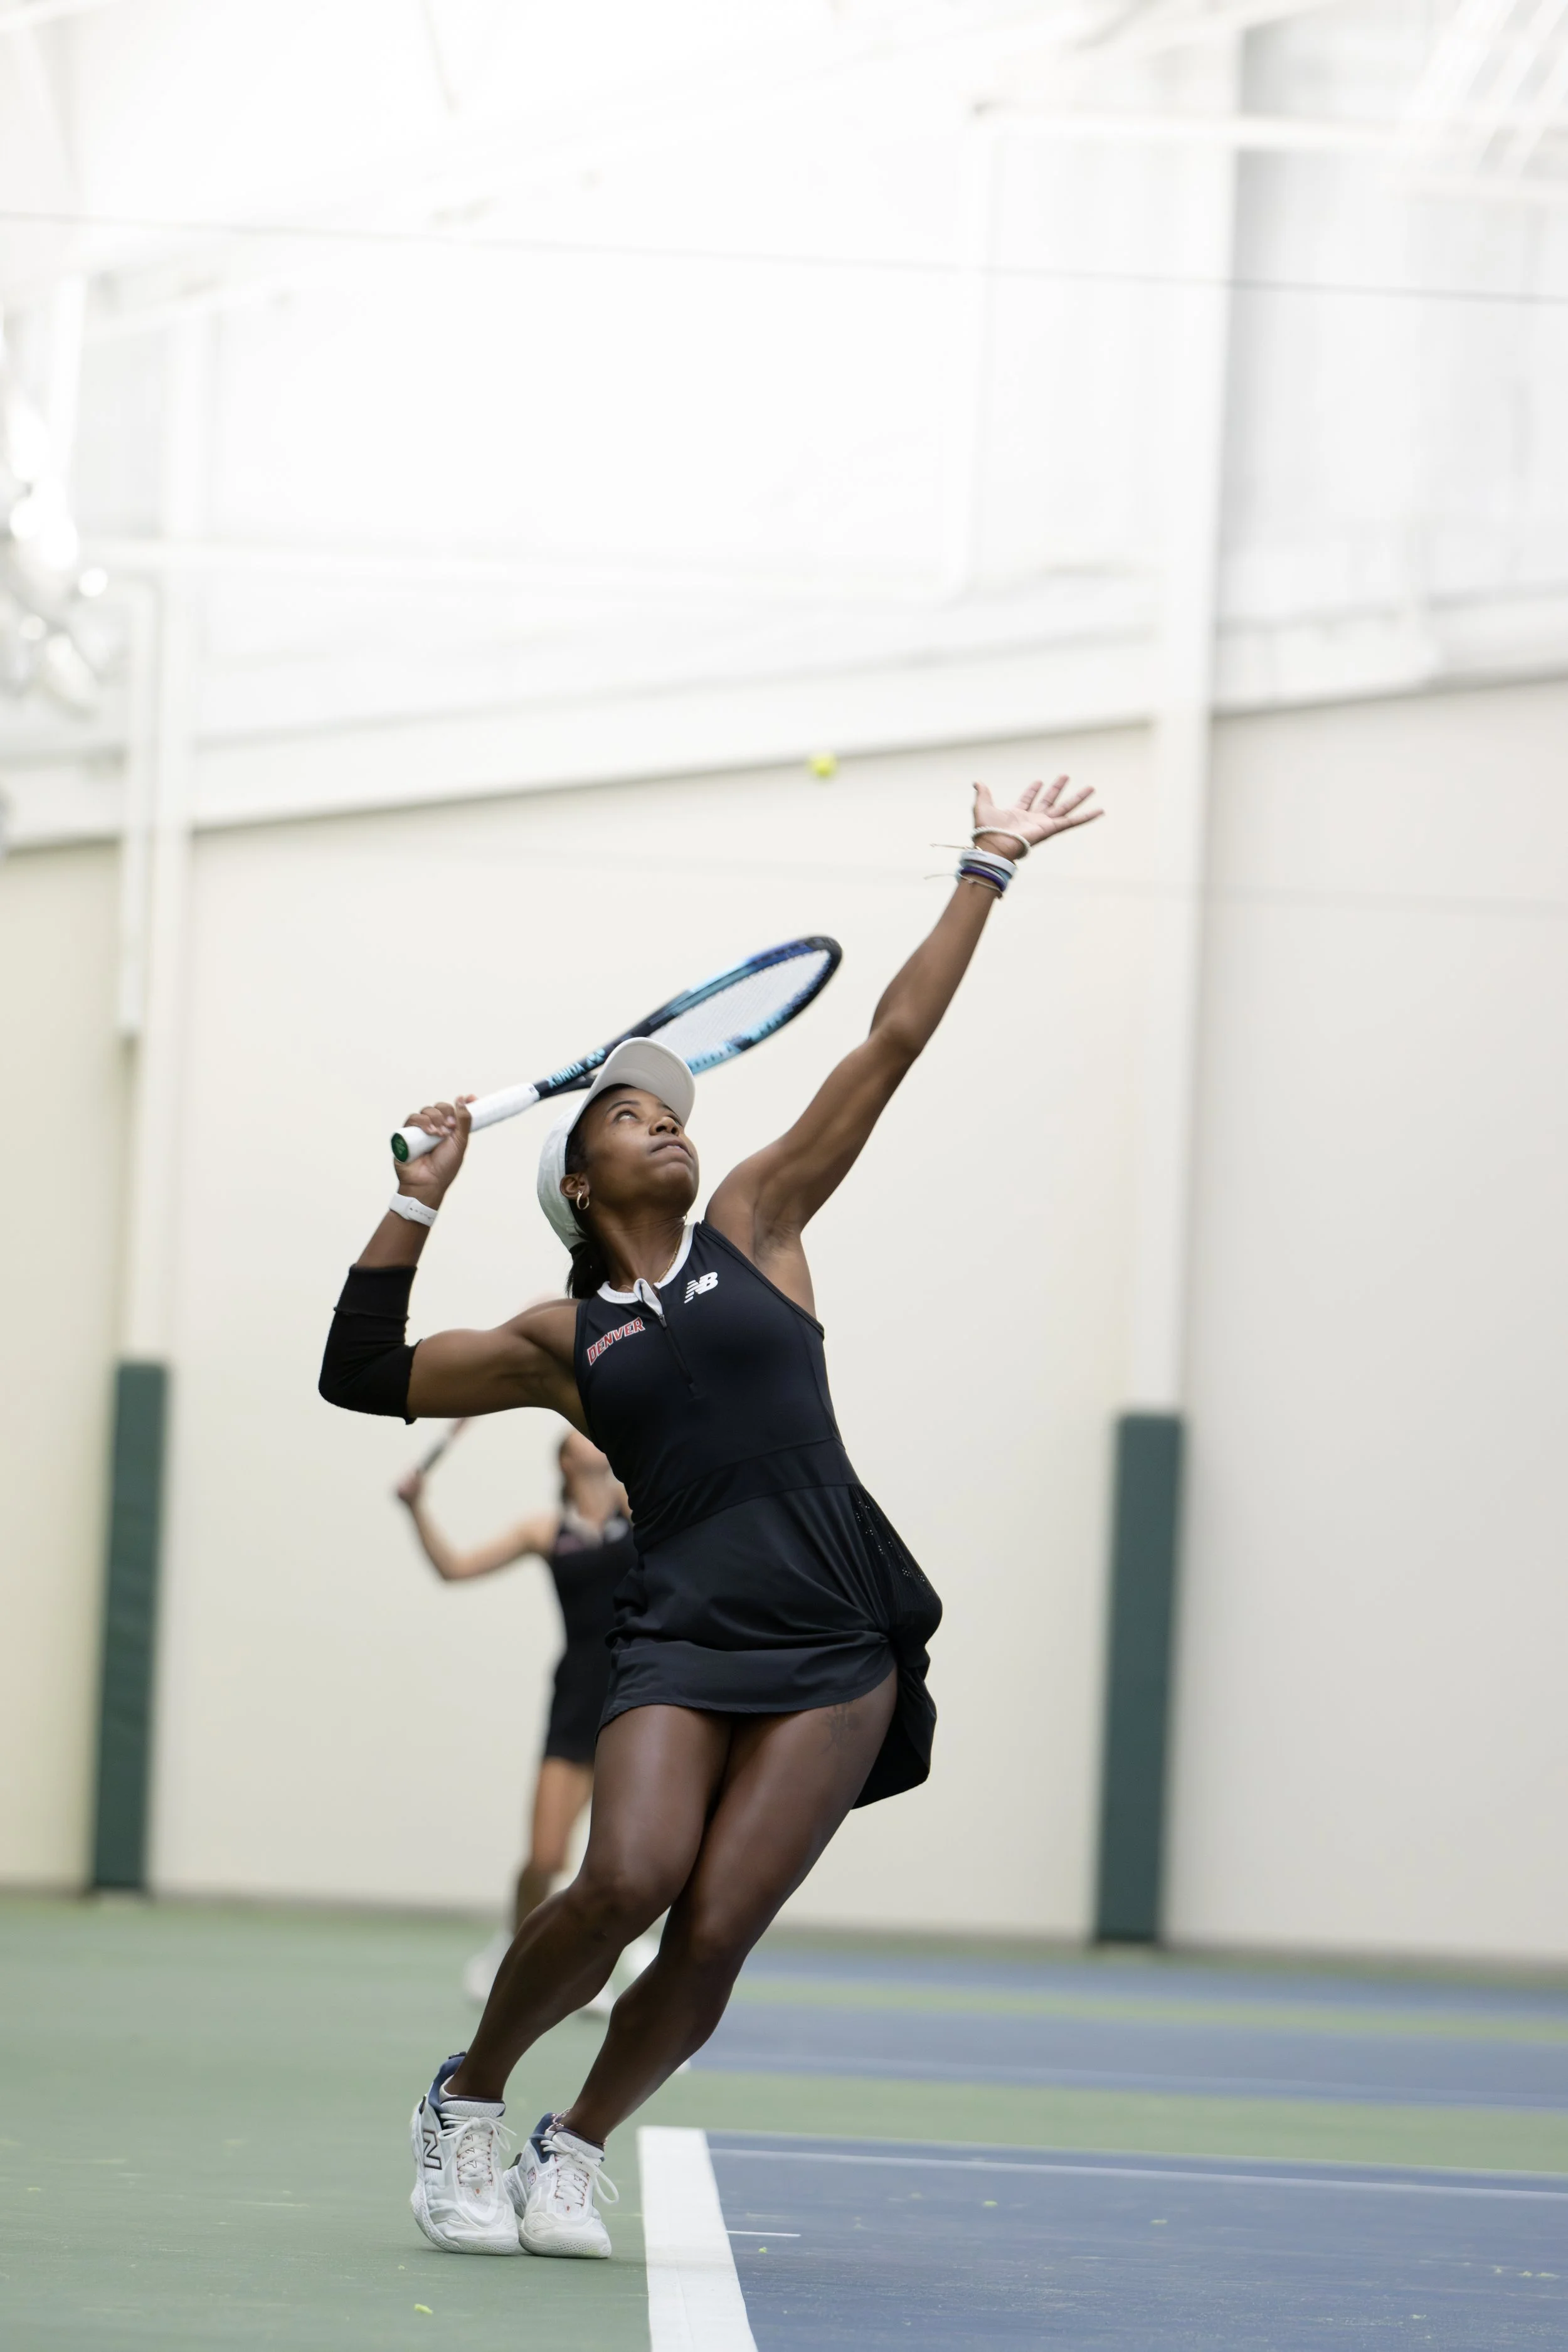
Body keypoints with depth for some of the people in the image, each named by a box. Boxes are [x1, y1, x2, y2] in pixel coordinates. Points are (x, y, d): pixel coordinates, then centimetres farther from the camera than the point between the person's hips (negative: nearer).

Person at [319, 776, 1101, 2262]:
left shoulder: (755, 1227, 16)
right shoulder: (564, 1341, 16)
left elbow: (893, 1042, 15)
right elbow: (363, 1375, 17)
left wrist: (986, 873, 14)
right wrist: (417, 1203, 12)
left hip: (836, 1645, 1)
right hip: (683, 1632, -1)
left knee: (714, 1934, -10)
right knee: (627, 1880, -23)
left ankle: (572, 2154, 13)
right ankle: (465, 2100, 3)